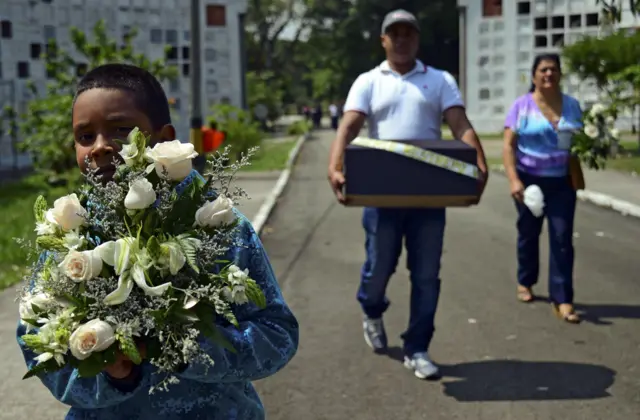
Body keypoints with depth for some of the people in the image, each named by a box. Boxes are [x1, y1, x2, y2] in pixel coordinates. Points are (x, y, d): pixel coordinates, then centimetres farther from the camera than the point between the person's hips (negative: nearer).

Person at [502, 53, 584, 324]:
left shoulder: (572, 105, 6)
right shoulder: (522, 105, -4)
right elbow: (508, 146, -8)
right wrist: (513, 180, -21)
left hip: (562, 182, 2)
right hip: (530, 179, -2)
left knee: (562, 238, -5)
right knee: (529, 233, 13)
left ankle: (562, 300, -4)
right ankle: (525, 282, 35)